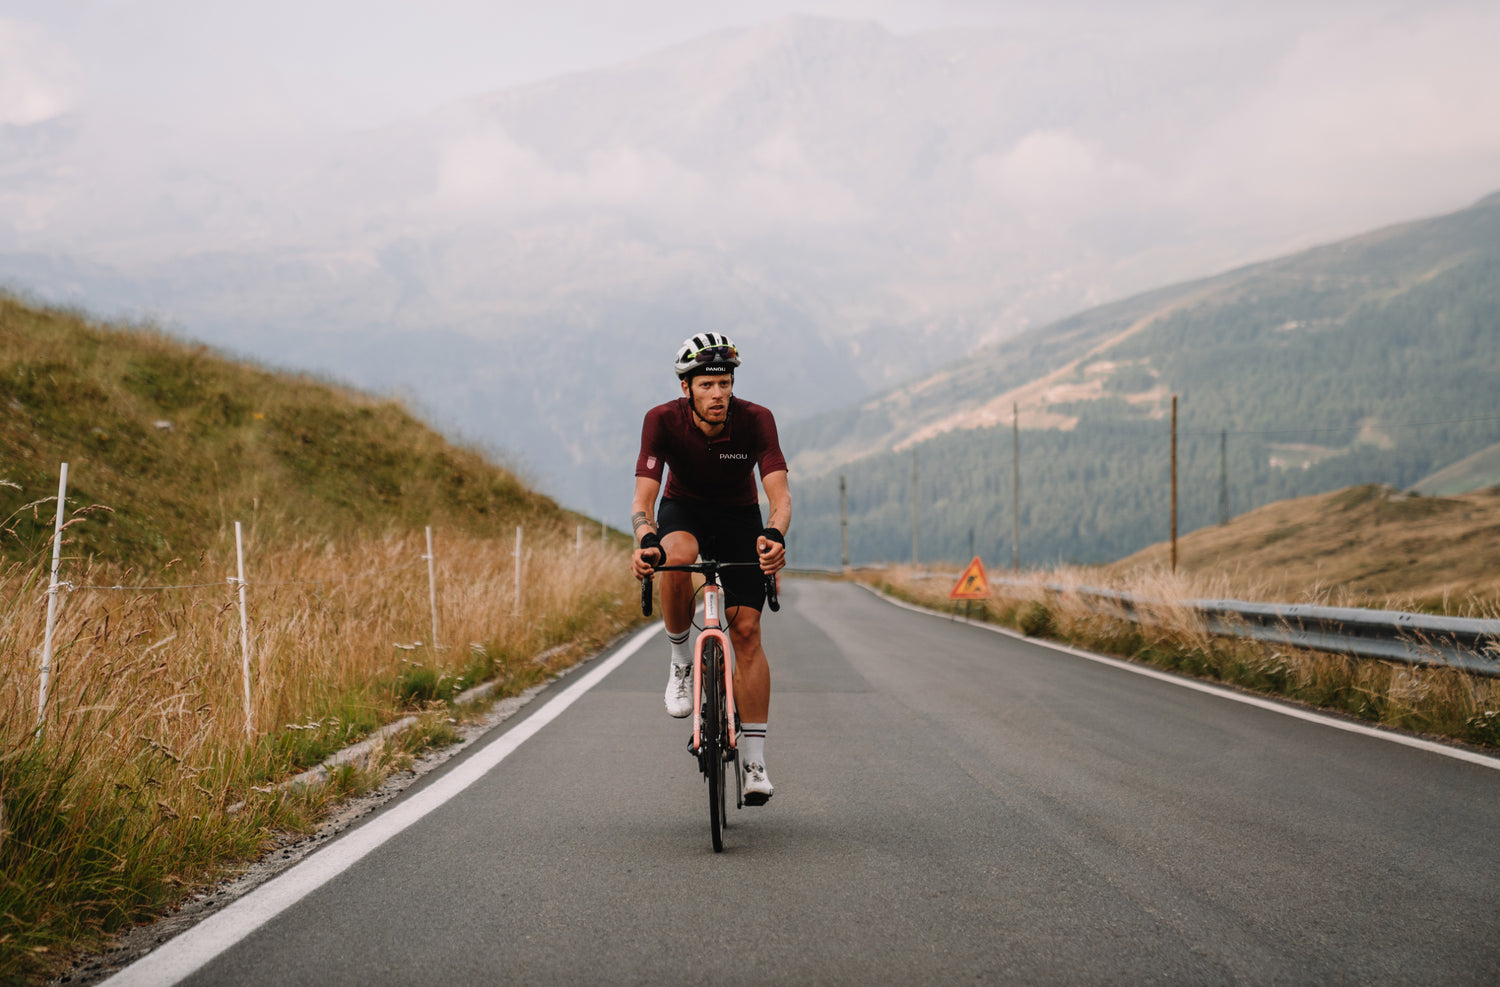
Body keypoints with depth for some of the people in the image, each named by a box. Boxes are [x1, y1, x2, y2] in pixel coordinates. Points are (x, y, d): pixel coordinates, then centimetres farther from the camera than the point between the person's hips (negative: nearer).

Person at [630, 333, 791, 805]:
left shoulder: (755, 420, -26)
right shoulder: (663, 421, -26)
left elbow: (780, 494, -34)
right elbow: (643, 496, -32)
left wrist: (774, 536, -56)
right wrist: (646, 541, -54)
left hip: (738, 517, 0)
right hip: (684, 509, 0)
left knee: (747, 631, -10)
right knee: (676, 555, -38)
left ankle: (754, 759, -4)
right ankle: (682, 660, -13)